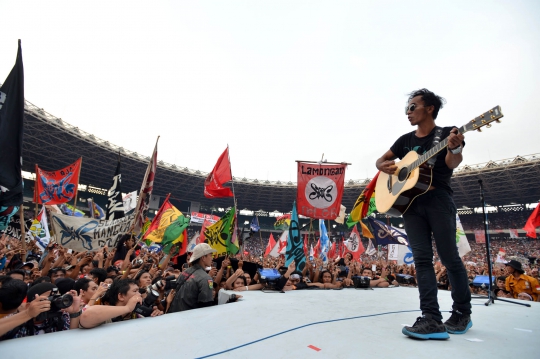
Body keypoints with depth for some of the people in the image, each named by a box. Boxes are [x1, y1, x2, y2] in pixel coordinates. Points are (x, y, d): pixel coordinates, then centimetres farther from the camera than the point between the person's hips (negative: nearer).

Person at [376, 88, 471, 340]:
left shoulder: (446, 133, 2)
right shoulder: (405, 140, 16)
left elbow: (452, 164, -13)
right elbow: (380, 161, 20)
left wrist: (455, 149, -35)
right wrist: (384, 166, -4)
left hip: (438, 201, -4)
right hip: (410, 203, 4)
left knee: (449, 258, 2)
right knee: (422, 258, -4)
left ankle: (462, 313, 22)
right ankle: (431, 319, -5)